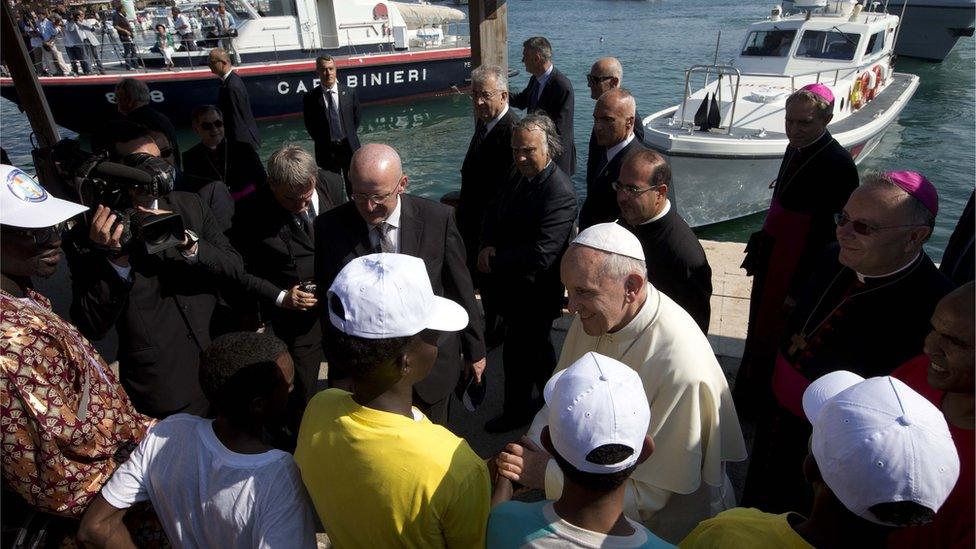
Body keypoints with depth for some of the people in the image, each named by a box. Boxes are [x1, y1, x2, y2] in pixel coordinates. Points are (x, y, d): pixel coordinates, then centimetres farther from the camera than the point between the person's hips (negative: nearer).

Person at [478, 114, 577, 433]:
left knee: (517, 355, 9)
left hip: (533, 295, -9)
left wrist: (495, 261, -20)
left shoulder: (560, 194, -26)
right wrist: (488, 245, -9)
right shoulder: (521, 177, 2)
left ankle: (516, 411, 34)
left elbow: (541, 254, -31)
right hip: (515, 287, 9)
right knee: (537, 350, 25)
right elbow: (493, 212, 10)